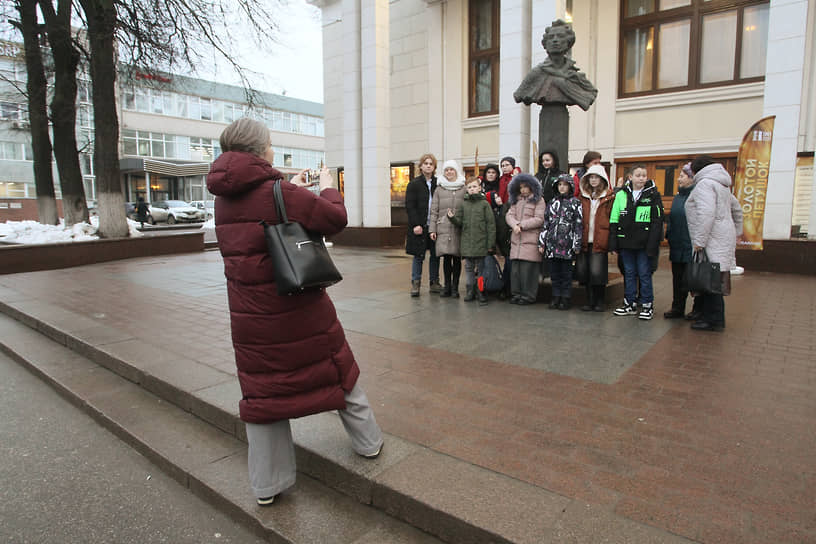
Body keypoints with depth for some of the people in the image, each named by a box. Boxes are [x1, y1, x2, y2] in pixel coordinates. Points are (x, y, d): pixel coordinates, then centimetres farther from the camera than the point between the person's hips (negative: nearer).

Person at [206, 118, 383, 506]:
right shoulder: (279, 191, -16)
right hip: (300, 311, -4)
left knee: (261, 388, 13)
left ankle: (266, 485, 24)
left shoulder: (223, 199, 4)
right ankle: (368, 442, 35)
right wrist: (327, 187, 6)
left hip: (250, 316, 5)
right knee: (337, 371, 16)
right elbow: (335, 219, -11)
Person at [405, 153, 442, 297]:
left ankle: (434, 282, 18)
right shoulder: (414, 184, 1)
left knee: (435, 254, 8)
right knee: (418, 255, 0)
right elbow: (409, 206, -5)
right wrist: (415, 224, -14)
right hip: (419, 226, -3)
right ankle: (415, 283, 9)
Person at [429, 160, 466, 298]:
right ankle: (447, 286, 12)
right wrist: (432, 229, 2)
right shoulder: (439, 189, 11)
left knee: (457, 258, 1)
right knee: (446, 257, 0)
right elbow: (434, 211, 9)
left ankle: (455, 287, 10)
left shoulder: (464, 189, 7)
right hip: (443, 229, 1)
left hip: (459, 229, -1)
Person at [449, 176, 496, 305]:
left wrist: (491, 244, -7)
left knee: (481, 268, 3)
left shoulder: (484, 204, -2)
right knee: (468, 268, 10)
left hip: (481, 242, -3)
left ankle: (481, 293, 11)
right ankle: (470, 291, 21)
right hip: (467, 243, 3)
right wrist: (452, 217, -13)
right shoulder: (463, 204, 8)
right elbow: (459, 222, 9)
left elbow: (491, 224, -3)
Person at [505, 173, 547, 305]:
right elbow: (509, 215, 9)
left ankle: (528, 296, 1)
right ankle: (517, 294, 13)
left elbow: (539, 219, -6)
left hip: (531, 240, -5)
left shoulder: (538, 200, 2)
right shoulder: (516, 201, 19)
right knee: (515, 268, 4)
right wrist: (515, 225, -12)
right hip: (516, 240, 5)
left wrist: (522, 225, -9)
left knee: (528, 269, -7)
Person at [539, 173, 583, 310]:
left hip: (567, 244, -4)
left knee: (566, 272, 2)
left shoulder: (575, 203, 2)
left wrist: (577, 245, -7)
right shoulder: (553, 202, 14)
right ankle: (556, 296, 16)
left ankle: (565, 298, 10)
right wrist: (541, 242, 8)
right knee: (554, 272, 7)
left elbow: (579, 225, -2)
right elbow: (545, 223, 13)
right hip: (552, 243, 4)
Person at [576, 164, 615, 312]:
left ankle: (599, 302, 10)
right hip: (585, 240, 4)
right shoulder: (583, 196, 14)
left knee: (597, 272, -8)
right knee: (583, 271, 4)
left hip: (600, 240, -4)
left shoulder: (609, 197, 2)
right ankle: (590, 301, 19)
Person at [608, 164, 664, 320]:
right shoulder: (621, 195, 7)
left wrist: (652, 243, -12)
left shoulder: (653, 195, 0)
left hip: (643, 243, -3)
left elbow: (657, 221, -4)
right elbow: (613, 220, 7)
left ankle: (647, 305, 13)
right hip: (626, 242, 3)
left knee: (644, 274, 2)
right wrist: (613, 242, 1)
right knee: (629, 273, 11)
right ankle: (630, 304, 20)